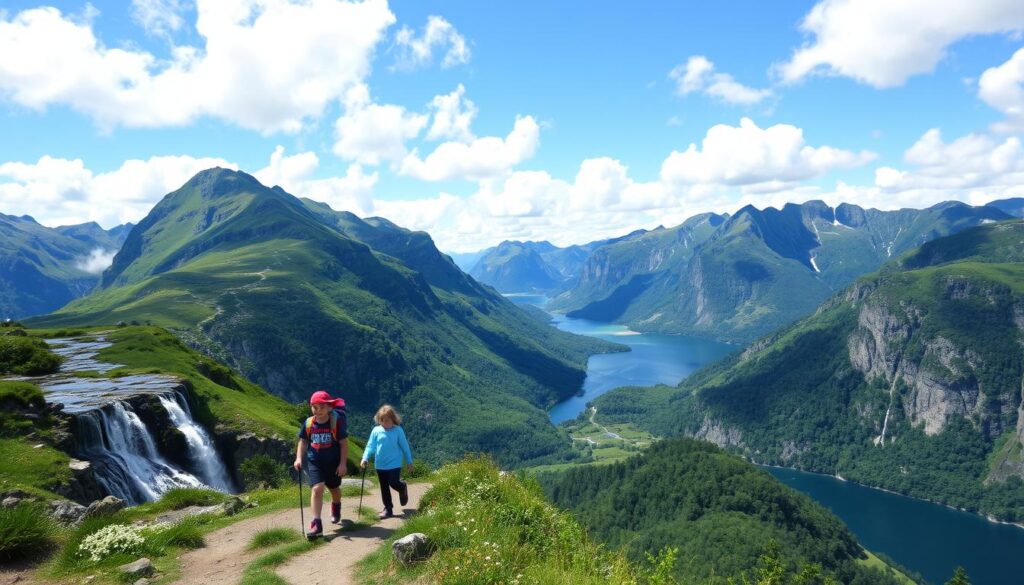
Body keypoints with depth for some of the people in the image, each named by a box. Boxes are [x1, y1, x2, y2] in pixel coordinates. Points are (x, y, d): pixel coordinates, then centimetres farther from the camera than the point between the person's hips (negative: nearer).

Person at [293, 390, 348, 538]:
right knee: (317, 488, -17)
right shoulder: (308, 423, -6)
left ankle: (336, 507, 51)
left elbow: (344, 443, -11)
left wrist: (342, 463, -14)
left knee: (334, 489, 18)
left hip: (333, 462, -1)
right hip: (315, 462, 1)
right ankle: (316, 524, -16)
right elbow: (303, 441, 6)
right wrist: (299, 458, -9)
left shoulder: (337, 421, -15)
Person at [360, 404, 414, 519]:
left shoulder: (398, 430, -8)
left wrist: (409, 462, 3)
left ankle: (402, 487, 24)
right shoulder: (376, 431, -4)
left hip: (394, 464, -3)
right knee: (384, 487, 9)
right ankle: (388, 509, 22)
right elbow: (370, 446, -4)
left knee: (393, 483, -11)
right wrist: (365, 459, -18)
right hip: (380, 465, 3)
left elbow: (405, 447, -1)